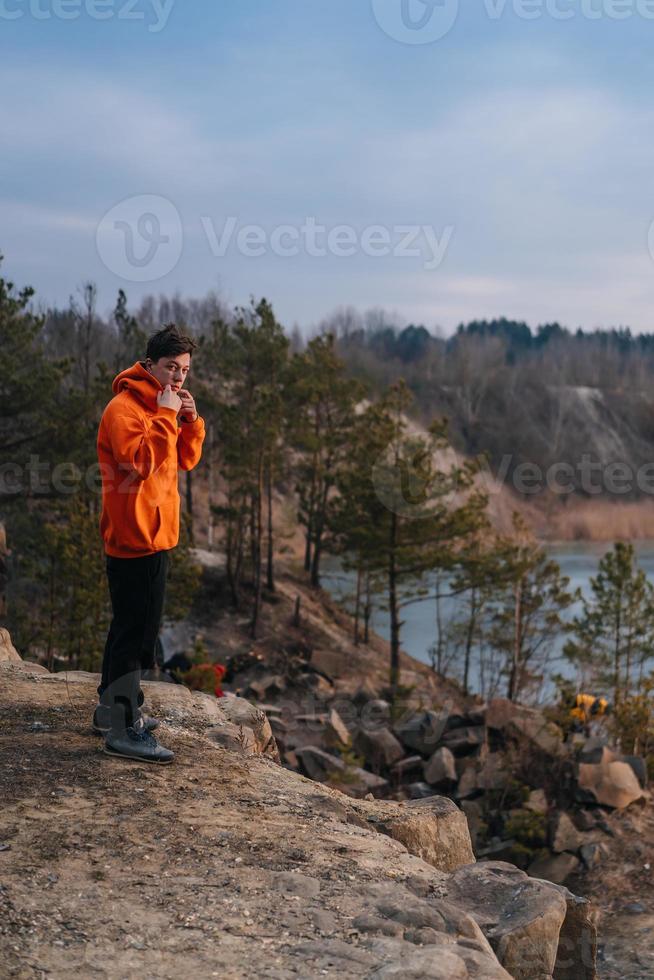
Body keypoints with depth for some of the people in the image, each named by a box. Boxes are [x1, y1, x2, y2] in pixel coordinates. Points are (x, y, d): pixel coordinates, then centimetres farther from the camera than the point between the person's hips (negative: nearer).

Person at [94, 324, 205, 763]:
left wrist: (191, 421, -1)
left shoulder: (160, 407, 15)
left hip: (155, 536, 10)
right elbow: (140, 462, -27)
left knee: (133, 627, 17)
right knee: (136, 631, -9)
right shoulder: (124, 408, -15)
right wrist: (165, 417, -24)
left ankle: (113, 708, 28)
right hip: (135, 538, -10)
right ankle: (123, 730, -5)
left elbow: (185, 460, 14)